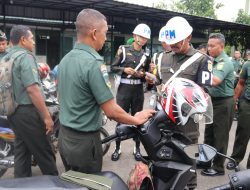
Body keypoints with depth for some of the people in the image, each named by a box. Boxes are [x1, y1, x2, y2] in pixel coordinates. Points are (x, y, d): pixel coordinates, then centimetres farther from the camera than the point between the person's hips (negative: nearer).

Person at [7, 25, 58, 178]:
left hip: (13, 112, 9)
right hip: (27, 112, -9)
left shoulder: (6, 57, 13)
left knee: (22, 151, 16)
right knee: (44, 152, 2)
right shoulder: (25, 56, -15)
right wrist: (47, 116, -21)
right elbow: (32, 89, -23)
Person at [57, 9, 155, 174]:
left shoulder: (65, 59, 4)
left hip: (64, 136, 8)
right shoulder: (93, 63, -23)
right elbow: (111, 111, -22)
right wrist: (136, 120, -6)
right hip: (85, 141, -8)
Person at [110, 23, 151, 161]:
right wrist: (124, 70, -16)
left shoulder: (145, 54, 11)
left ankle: (137, 148, 19)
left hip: (138, 89, 3)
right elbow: (113, 67, 0)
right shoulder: (123, 49, 2)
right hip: (124, 88, -3)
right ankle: (117, 148, 11)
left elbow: (147, 74, 16)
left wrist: (142, 74, -6)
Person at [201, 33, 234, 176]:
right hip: (214, 101, 9)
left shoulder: (225, 62, -19)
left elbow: (214, 81, -34)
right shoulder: (214, 61, 10)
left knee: (220, 136, 1)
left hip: (223, 103, -9)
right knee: (209, 133, 18)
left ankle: (218, 167, 13)